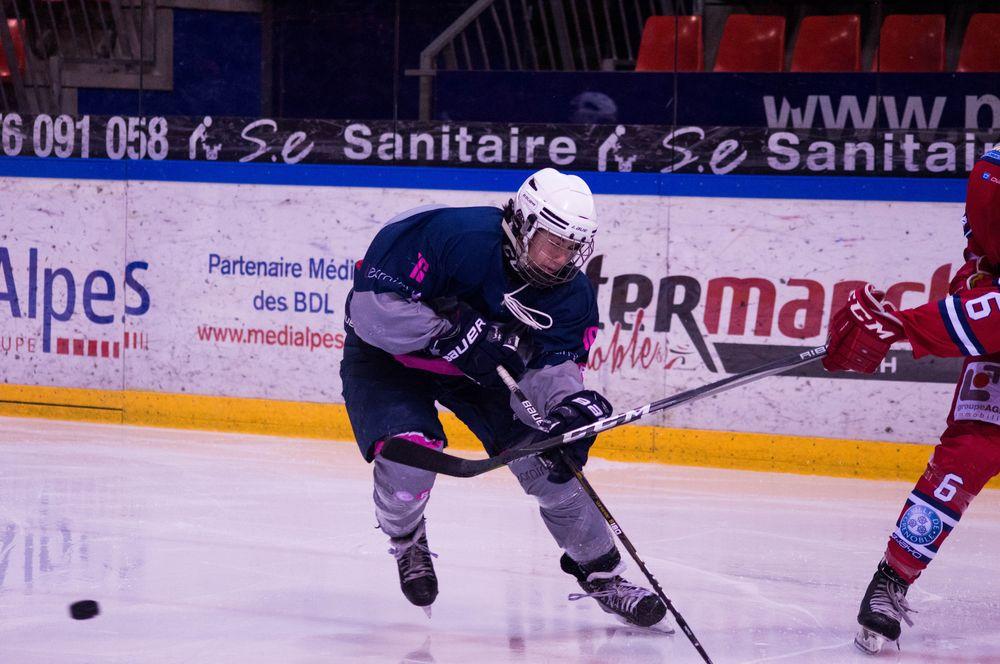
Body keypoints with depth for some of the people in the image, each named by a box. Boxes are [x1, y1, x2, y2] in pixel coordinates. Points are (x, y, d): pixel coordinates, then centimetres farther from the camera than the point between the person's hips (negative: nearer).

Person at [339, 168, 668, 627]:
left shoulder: (570, 293, -16)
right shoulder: (457, 237, -35)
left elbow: (552, 364, -15)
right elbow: (373, 305, -36)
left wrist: (574, 406, -38)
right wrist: (456, 335, -40)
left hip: (483, 365, 5)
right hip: (388, 354, -5)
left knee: (548, 460, -6)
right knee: (410, 454, -27)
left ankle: (601, 572, 12)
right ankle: (406, 540, 8)